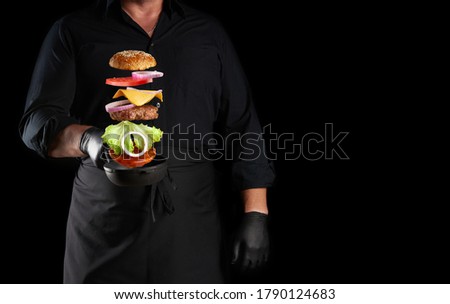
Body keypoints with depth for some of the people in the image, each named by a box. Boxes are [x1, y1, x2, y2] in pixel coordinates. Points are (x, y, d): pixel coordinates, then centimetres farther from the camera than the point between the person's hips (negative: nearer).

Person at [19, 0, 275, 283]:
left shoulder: (208, 32, 10)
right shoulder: (72, 32, 4)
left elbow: (244, 129, 7)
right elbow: (38, 122, -9)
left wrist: (256, 215, -2)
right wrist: (88, 138, -31)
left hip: (191, 221, 1)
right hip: (106, 222, -1)